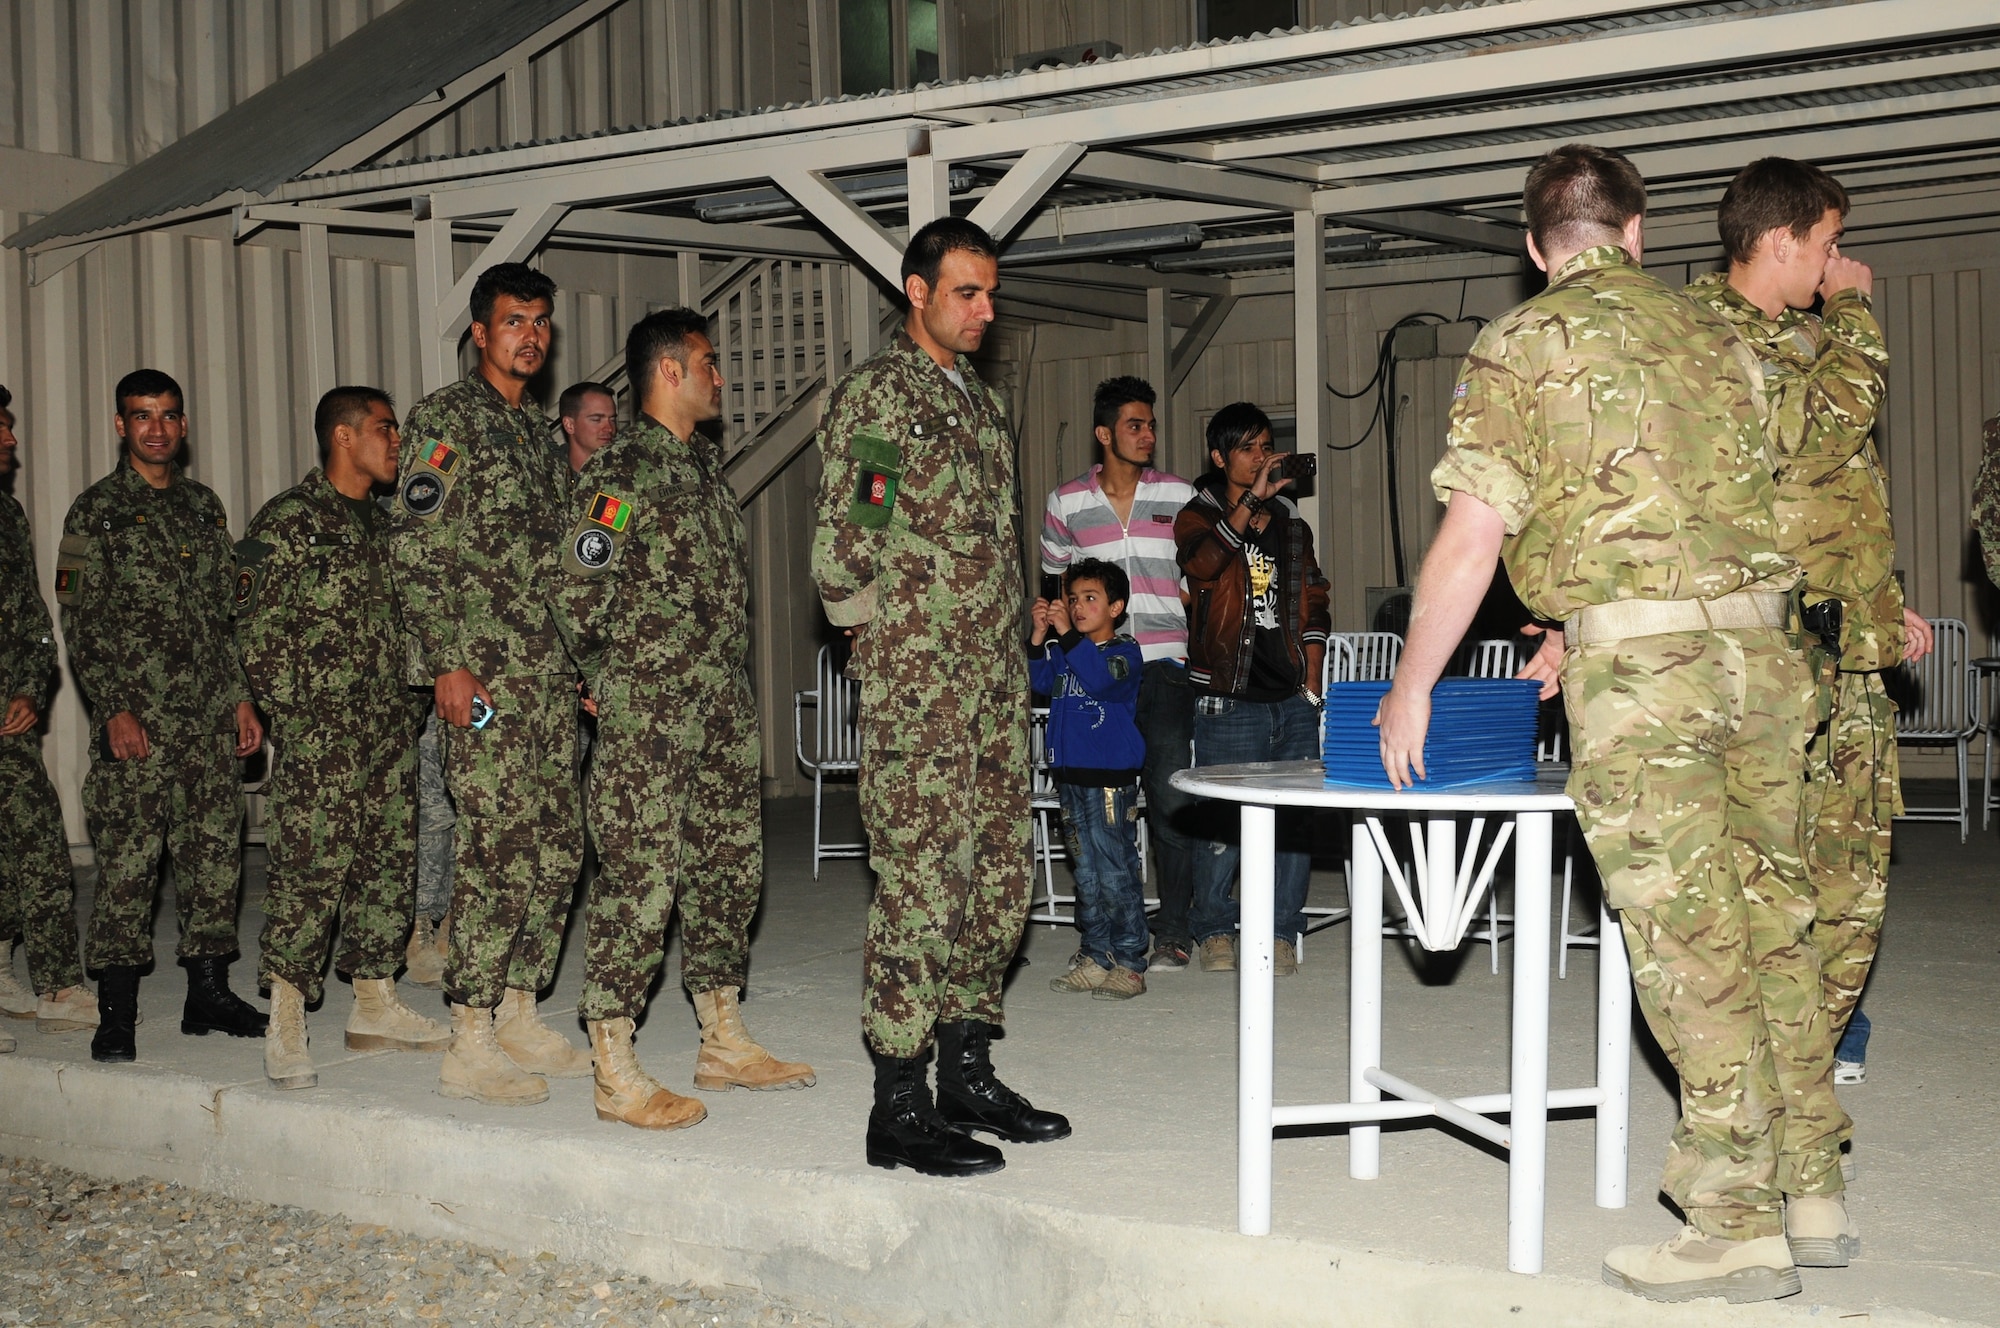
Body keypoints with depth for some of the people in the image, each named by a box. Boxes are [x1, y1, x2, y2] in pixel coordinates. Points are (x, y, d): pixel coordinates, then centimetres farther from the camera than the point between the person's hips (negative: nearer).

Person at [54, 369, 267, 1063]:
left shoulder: (205, 505, 16)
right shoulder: (96, 510, 1)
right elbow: (81, 622, -4)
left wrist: (243, 697, 12)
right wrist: (114, 710, -12)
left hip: (210, 718, 5)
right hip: (137, 720, -5)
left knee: (216, 852, 6)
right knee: (127, 861, -5)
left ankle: (208, 992, 15)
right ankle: (116, 1013, 1)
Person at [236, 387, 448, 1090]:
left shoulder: (382, 523, 18)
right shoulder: (287, 522, -5)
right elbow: (258, 631, -9)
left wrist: (409, 703, 15)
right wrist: (299, 710, -12)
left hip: (390, 729, 8)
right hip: (320, 734, -8)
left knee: (390, 862, 9)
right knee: (311, 870, -10)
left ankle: (375, 1006, 20)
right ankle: (285, 1030, -5)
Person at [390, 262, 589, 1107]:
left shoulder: (536, 429, 21)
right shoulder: (445, 419, -3)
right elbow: (415, 552, -10)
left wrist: (581, 659, 19)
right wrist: (446, 662, -17)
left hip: (549, 672, 8)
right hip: (483, 672, -8)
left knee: (556, 849, 8)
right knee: (498, 848, -10)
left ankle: (519, 1016, 18)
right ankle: (470, 1045, -4)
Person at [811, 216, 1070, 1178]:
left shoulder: (980, 399, 18)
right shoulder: (874, 393, -7)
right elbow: (839, 549, -13)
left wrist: (1010, 651, 16)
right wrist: (883, 635, -6)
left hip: (996, 680, 9)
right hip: (915, 685, -9)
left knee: (998, 883, 11)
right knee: (921, 885, -7)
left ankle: (967, 1076, 23)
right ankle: (899, 1108, 0)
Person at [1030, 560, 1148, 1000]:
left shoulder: (1124, 651, -5)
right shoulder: (1062, 651, 14)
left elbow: (1102, 678, -24)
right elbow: (1038, 679, -1)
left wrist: (1067, 634, -25)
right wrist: (1039, 635, -13)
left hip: (1111, 778, -7)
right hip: (1070, 775, 7)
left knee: (1117, 873, -4)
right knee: (1086, 873, 12)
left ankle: (1129, 964, 2)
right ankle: (1095, 959, 20)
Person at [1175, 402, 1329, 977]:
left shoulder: (1292, 525, 17)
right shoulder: (1200, 516, 3)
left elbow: (1313, 606, 19)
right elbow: (1201, 564, -20)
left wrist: (1311, 683, 10)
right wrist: (1251, 502, -26)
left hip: (1293, 700, 4)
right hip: (1229, 701, -4)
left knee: (1295, 819, 2)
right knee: (1223, 820, -4)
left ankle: (1282, 932, 12)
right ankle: (1214, 932, 11)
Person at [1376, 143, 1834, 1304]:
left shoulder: (1523, 346, -1)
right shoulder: (1714, 335, 16)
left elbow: (1473, 536, -7)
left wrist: (1414, 686, 2)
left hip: (1641, 664, -6)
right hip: (1763, 644, 6)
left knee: (1690, 946, -2)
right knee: (1774, 923, 15)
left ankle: (1739, 1228, 3)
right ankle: (1815, 1184, 25)